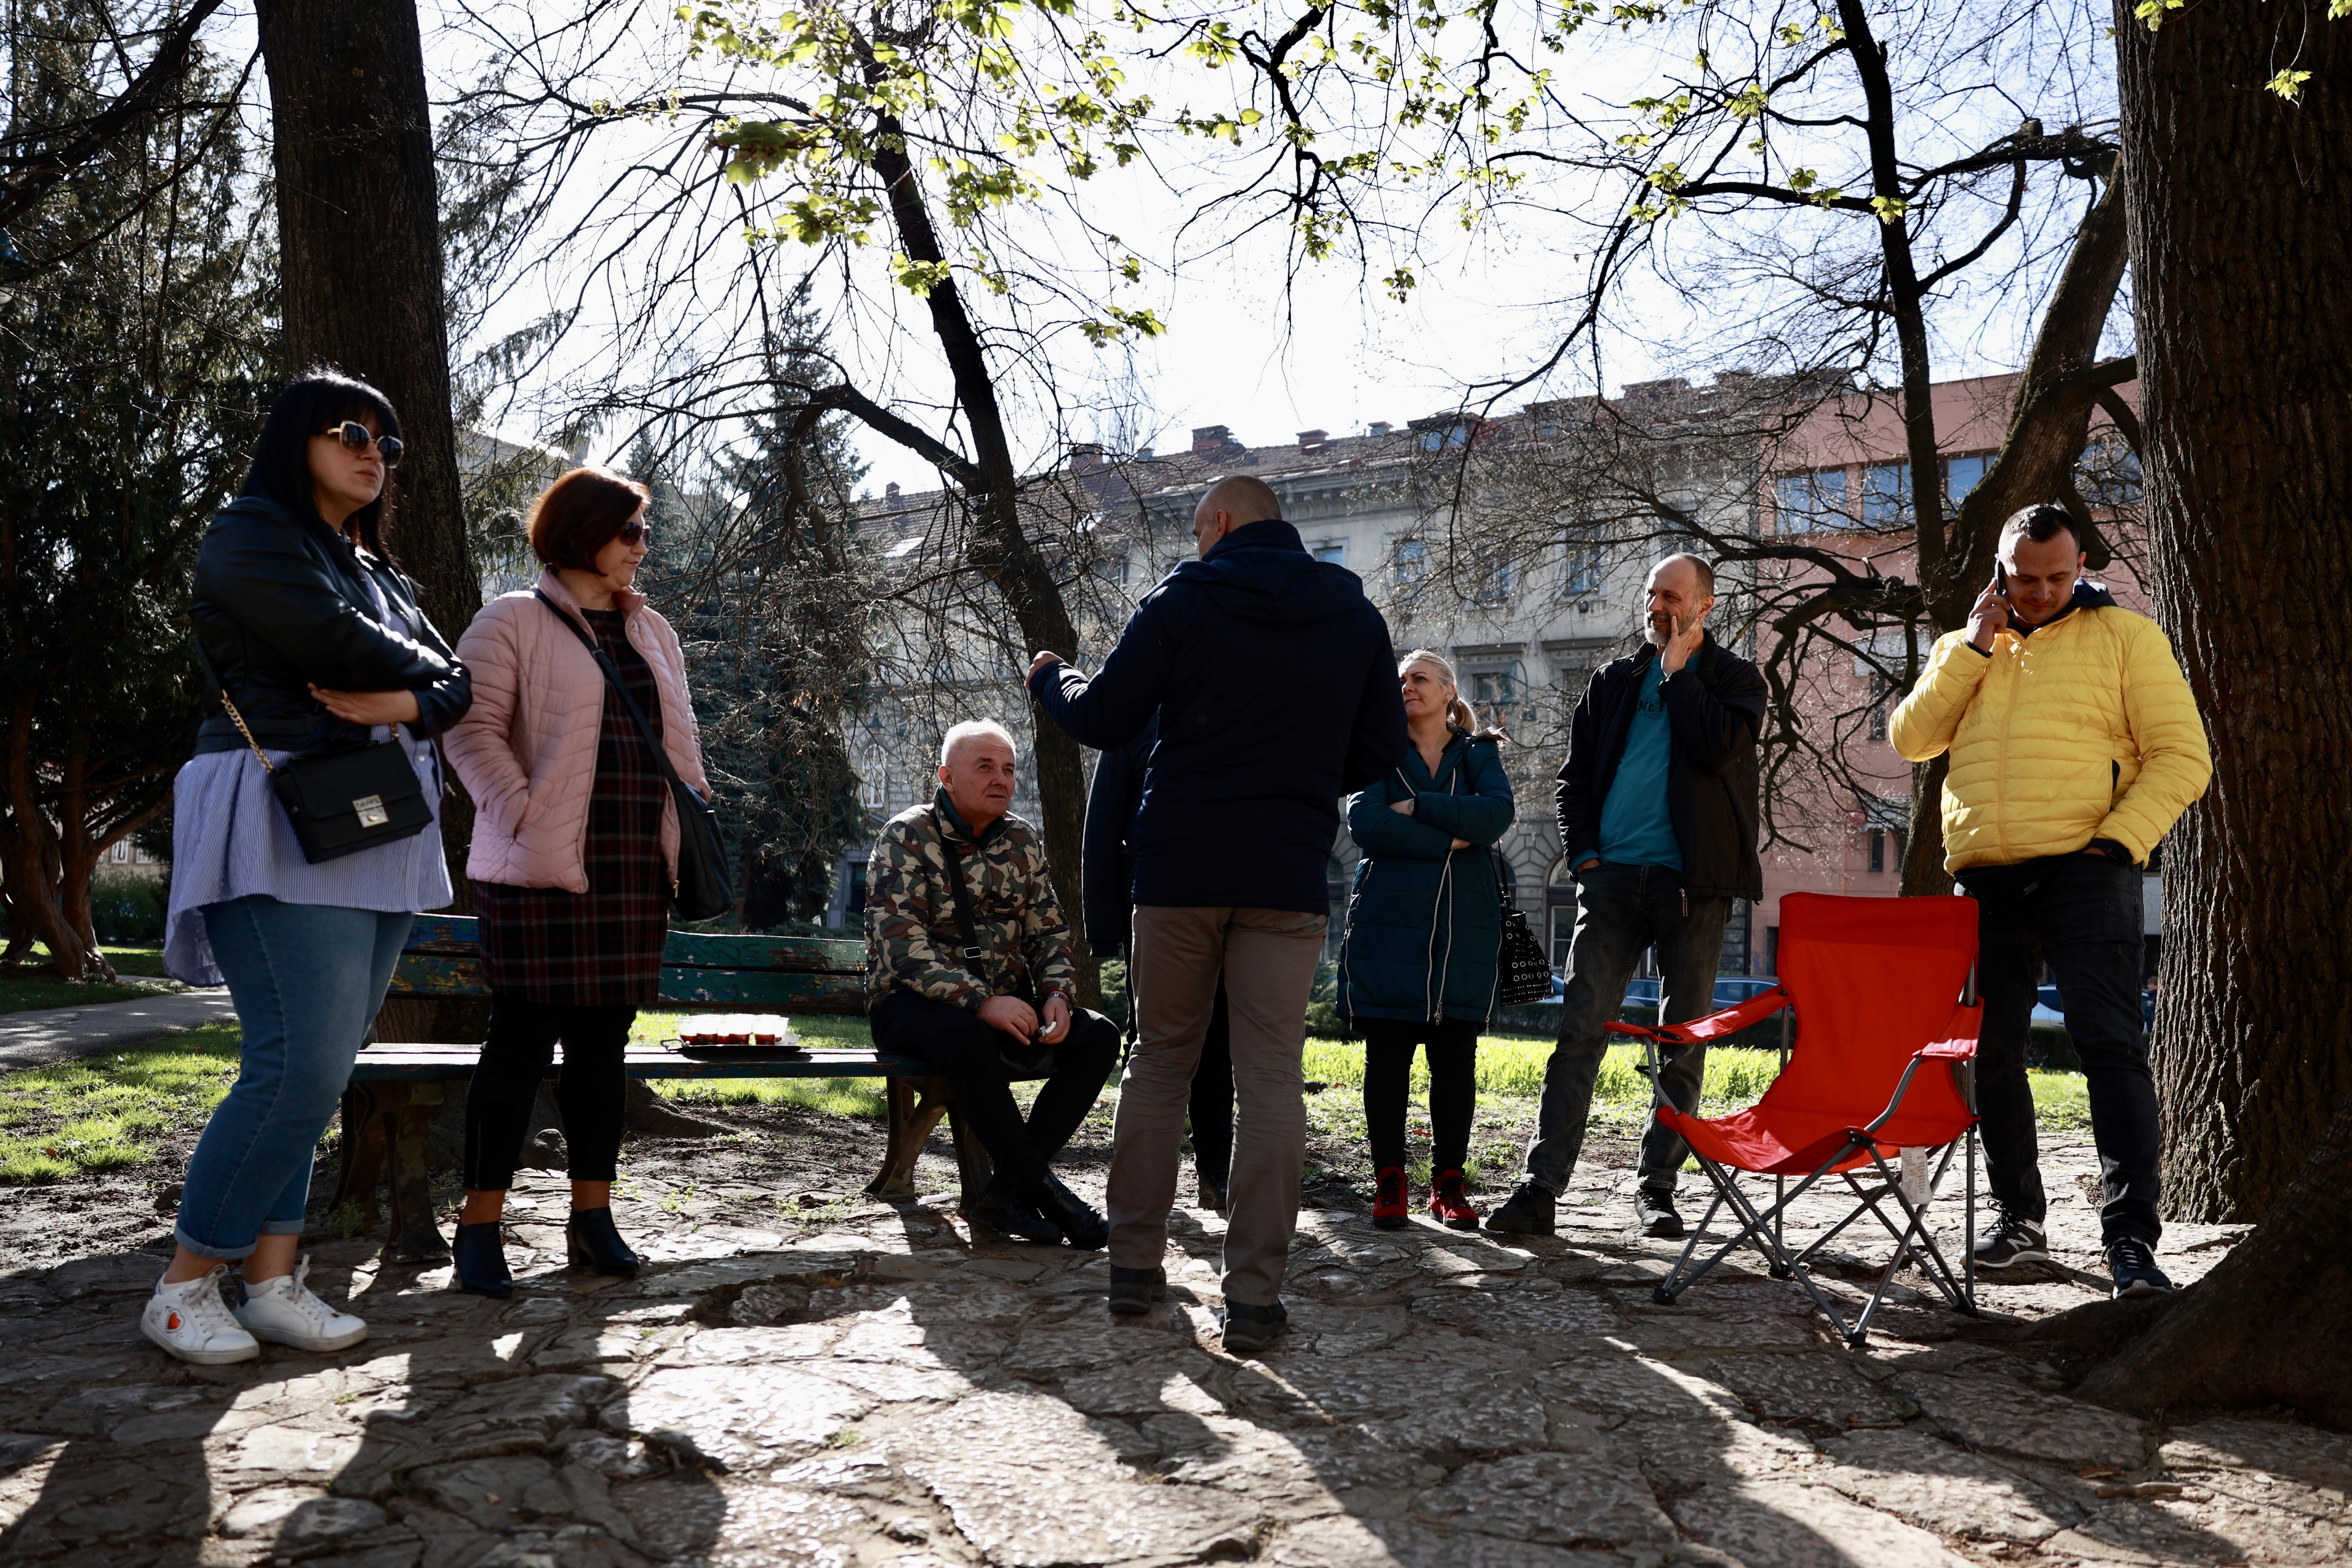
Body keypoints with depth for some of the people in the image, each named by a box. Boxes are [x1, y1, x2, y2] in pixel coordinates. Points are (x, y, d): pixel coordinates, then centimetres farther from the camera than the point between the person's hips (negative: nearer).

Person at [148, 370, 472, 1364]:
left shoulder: (376, 568, 24)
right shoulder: (251, 534, 0)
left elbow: (455, 682, 12)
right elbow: (340, 647, -16)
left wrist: (406, 701, -9)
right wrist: (415, 667, 2)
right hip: (285, 827, -7)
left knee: (313, 1070, 5)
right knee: (303, 1066, -13)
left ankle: (273, 1280, 9)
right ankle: (184, 1286, 0)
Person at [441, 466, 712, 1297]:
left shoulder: (653, 631, 19)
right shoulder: (512, 622, -1)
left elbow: (678, 736, 22)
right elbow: (473, 729, -7)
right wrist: (523, 814, -17)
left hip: (636, 870, 6)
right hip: (543, 870, -6)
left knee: (604, 1040, 10)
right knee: (523, 1039, -3)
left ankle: (592, 1214, 19)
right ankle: (480, 1226, 7)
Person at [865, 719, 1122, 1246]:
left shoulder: (1022, 841, 9)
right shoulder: (906, 838, -9)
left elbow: (1049, 930, 11)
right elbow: (902, 947, -20)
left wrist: (1055, 993, -11)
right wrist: (980, 1002, -30)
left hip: (1003, 1002, 6)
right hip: (913, 1005, -6)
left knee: (1099, 1036, -17)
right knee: (967, 1037, -39)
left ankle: (1005, 1191, -20)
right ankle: (1039, 1183, -24)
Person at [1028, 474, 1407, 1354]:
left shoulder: (1181, 599, 0)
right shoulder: (1356, 615, 9)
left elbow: (1103, 722, 0)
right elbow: (1381, 752, 11)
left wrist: (1050, 679, 20)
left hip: (1180, 865, -1)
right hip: (1290, 876, 1)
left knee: (1159, 1061, 11)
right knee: (1271, 1078, 2)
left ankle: (1135, 1265, 17)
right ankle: (1254, 1295, 1)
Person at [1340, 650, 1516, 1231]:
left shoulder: (1479, 754, 12)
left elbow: (1498, 812, -9)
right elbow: (1365, 823, -8)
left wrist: (1417, 807, -12)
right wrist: (1448, 841, -11)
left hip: (1464, 929, 1)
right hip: (1388, 925, -1)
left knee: (1456, 1058, 3)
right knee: (1387, 1056, -1)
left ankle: (1449, 1182, 12)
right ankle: (1390, 1182, 8)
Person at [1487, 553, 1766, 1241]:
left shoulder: (1734, 677, 8)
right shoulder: (1613, 680, 16)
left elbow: (1719, 747, -13)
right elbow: (1574, 776, 16)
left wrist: (1677, 669, -4)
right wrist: (1583, 856, 3)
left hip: (1692, 881, -1)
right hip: (1613, 877, 2)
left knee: (1684, 1039, 3)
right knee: (1579, 1031, -5)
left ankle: (1656, 1185, 15)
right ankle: (1541, 1188, -6)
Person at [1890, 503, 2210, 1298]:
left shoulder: (2125, 636, 6)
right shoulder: (1963, 649, 19)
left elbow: (2183, 757, 0)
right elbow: (1911, 739, 4)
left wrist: (2119, 840, -13)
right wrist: (1973, 645, 0)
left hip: (2083, 870, -4)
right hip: (1984, 881, 5)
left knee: (2109, 1044, -12)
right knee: (1989, 1053, 9)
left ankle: (2131, 1235, -10)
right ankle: (2018, 1217, 23)